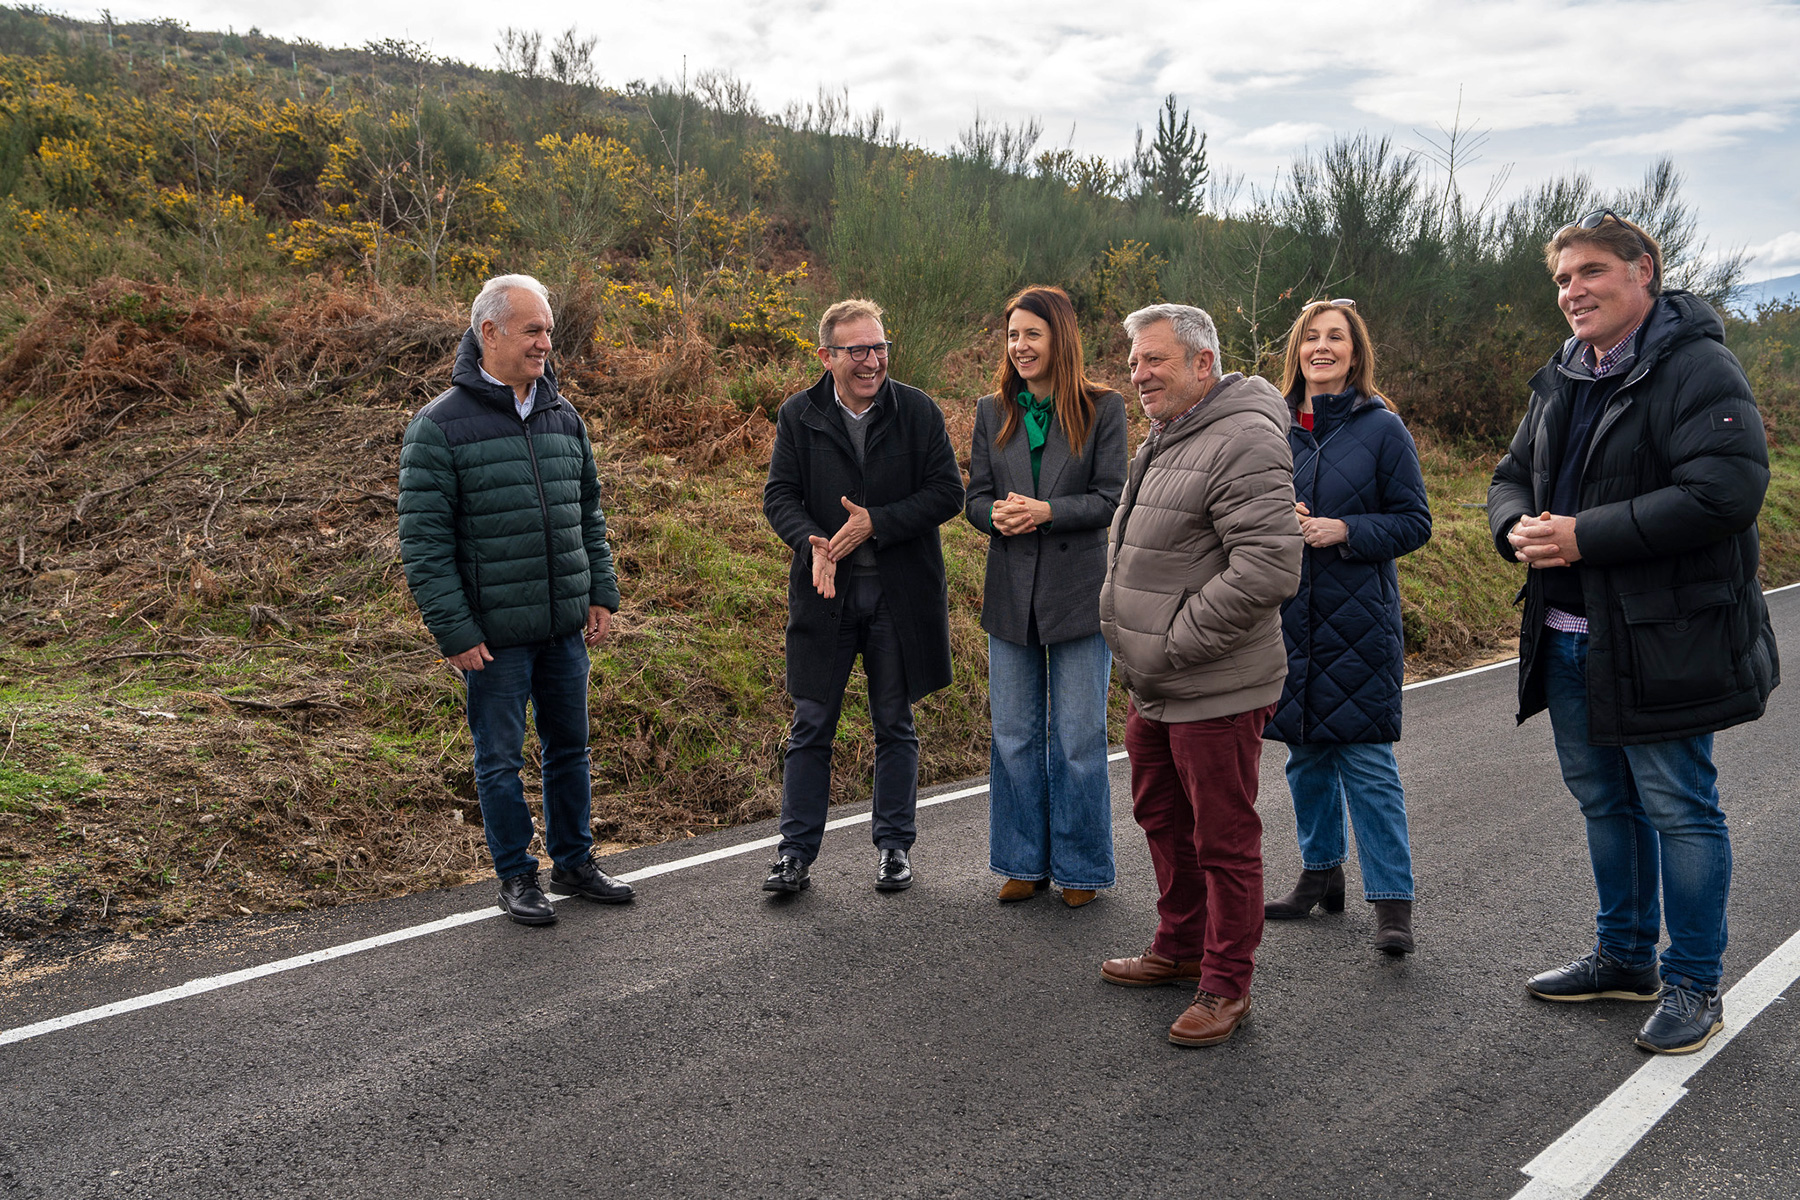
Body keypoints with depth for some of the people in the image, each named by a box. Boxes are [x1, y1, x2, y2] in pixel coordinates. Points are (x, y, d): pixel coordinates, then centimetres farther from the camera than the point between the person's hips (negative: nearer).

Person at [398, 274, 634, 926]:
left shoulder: (563, 417, 9)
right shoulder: (440, 425, -10)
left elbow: (589, 514, 17)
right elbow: (422, 540, -11)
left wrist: (601, 594, 10)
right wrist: (453, 631, -15)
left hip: (565, 627, 5)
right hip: (494, 634, -5)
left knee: (570, 746, 15)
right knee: (500, 758, 7)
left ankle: (574, 860, 31)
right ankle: (516, 875, 23)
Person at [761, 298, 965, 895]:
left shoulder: (917, 410, -2)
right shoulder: (798, 415, 0)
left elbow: (948, 492, -5)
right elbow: (779, 494, -2)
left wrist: (876, 522, -16)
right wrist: (812, 542, -21)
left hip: (900, 592, 0)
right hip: (826, 589, 0)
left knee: (895, 725, 11)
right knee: (811, 725, 5)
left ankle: (894, 846, 24)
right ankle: (796, 851, 16)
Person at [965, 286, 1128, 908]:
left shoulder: (1103, 408, -2)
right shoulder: (992, 412, 9)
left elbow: (1111, 498, -7)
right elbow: (976, 496, 7)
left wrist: (1045, 511, -21)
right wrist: (998, 514, -16)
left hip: (1079, 592, -4)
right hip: (1011, 594, 4)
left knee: (1078, 739, 3)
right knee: (1014, 737, 10)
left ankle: (1078, 867, 18)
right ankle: (1024, 863, 24)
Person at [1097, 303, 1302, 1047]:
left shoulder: (1244, 441, -19)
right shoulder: (1163, 440, 14)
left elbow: (1269, 569, -28)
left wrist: (1176, 641, -21)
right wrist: (1136, 648, 16)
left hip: (1215, 692, -10)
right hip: (1153, 687, 10)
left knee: (1223, 840, 2)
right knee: (1162, 818, 22)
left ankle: (1226, 986, 16)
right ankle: (1180, 948, 39)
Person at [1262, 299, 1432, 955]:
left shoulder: (1382, 428, -3)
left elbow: (1414, 522, -3)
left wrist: (1344, 530, -17)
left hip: (1360, 618, -4)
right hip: (1289, 614, 4)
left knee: (1367, 760, -5)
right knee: (1306, 753, 13)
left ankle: (1392, 900, 4)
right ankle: (1320, 872, 29)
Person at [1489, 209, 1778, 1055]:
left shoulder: (1696, 368, -13)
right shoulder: (1562, 381, 13)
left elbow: (1727, 490, -25)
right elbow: (1512, 475, 19)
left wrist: (1586, 536, -24)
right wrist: (1517, 526, -6)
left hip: (1663, 643, -8)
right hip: (1569, 638, 8)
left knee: (1679, 810, 3)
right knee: (1603, 801, 18)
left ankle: (1694, 985, 19)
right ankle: (1625, 958, 35)